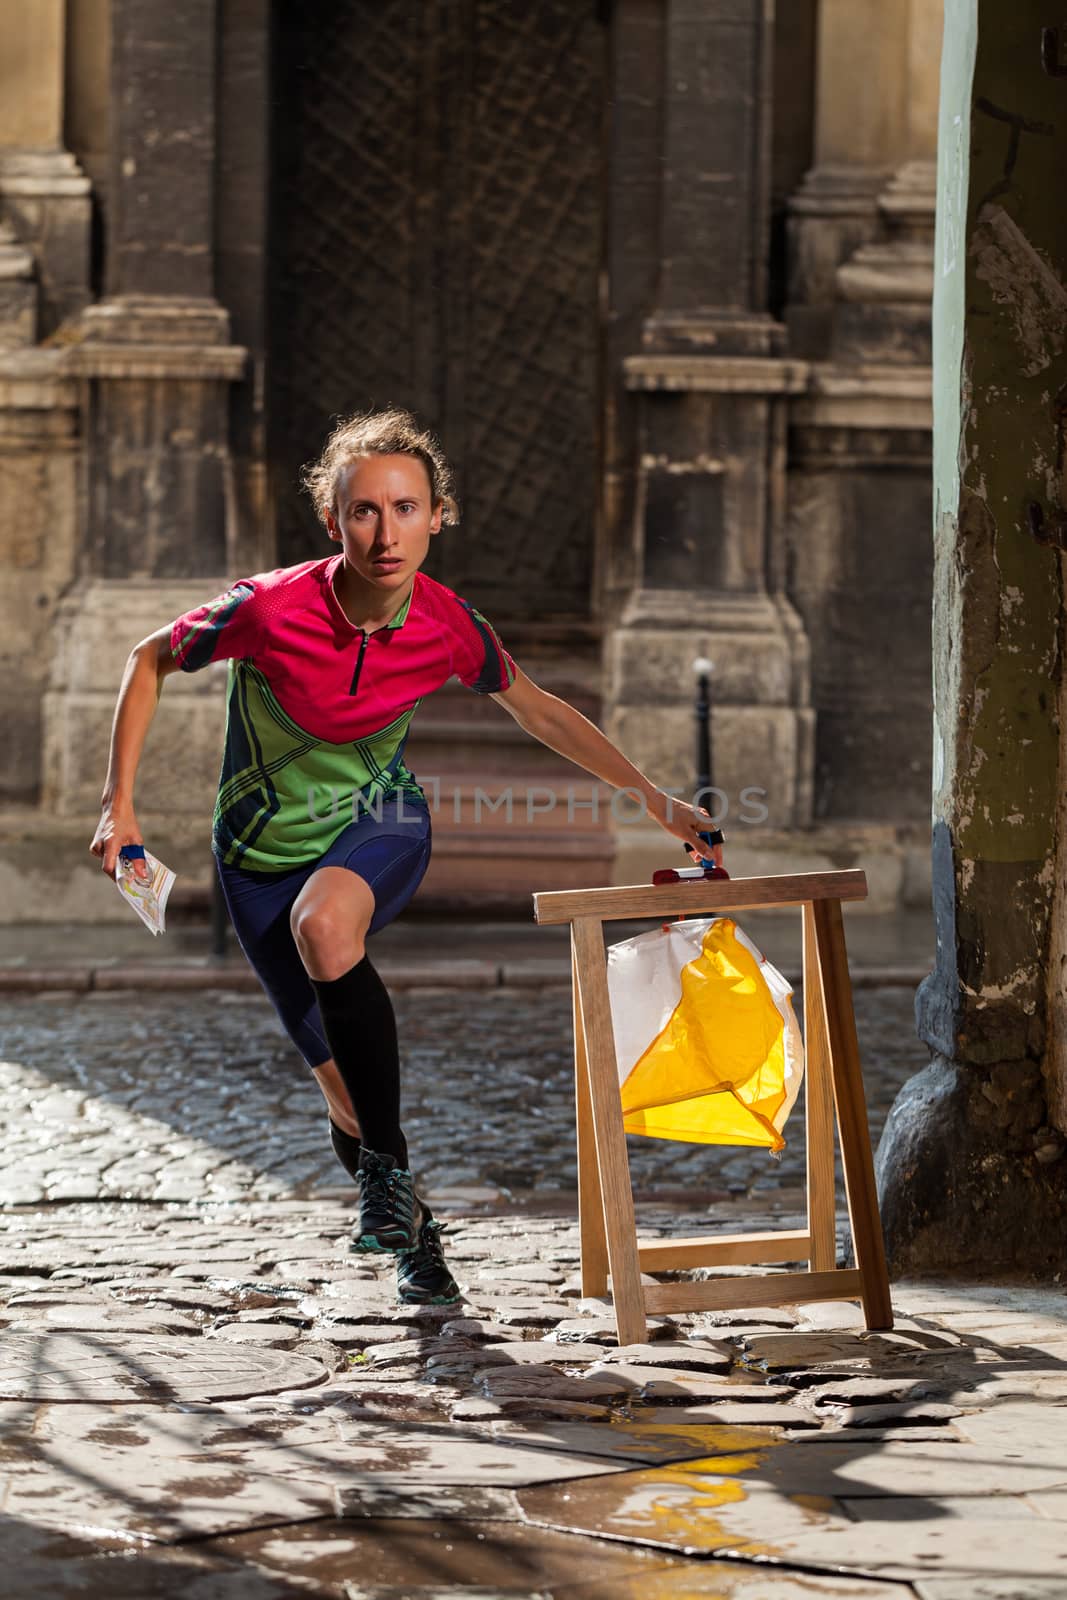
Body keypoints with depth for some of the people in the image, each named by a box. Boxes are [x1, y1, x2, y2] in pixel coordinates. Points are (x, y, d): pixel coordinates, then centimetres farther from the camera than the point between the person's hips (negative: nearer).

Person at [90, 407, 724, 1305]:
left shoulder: (447, 625, -16)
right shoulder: (271, 609, -25)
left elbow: (538, 711, 4)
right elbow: (151, 663, -6)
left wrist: (657, 802, 7)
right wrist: (120, 807, -11)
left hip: (380, 824, 0)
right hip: (267, 850, 0)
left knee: (325, 923, -37)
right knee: (351, 1092, 0)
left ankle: (385, 1163, -23)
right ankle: (411, 1232, 32)